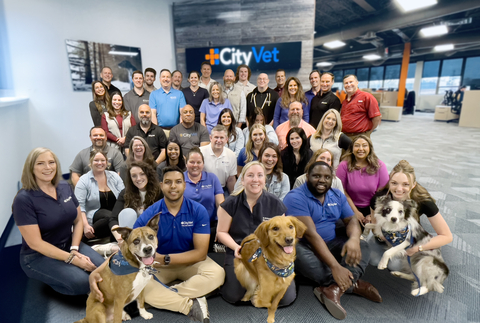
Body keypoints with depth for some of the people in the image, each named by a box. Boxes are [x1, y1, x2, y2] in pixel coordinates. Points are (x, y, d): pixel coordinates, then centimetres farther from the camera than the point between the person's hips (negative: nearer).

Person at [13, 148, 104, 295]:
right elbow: (35, 243, -19)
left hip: (69, 245, 5)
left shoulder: (65, 188, -1)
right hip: (38, 256, -5)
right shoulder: (23, 199, -17)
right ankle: (52, 279, 5)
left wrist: (74, 250, -11)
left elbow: (78, 221, 5)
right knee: (82, 282, -26)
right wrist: (72, 259, -22)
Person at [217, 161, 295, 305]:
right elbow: (221, 232, 3)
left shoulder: (275, 204, 3)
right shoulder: (231, 203, -1)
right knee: (232, 296, -20)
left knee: (286, 298, -16)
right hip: (239, 255, -1)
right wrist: (236, 247, -15)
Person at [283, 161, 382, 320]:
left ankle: (335, 288, -34)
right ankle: (354, 284, -25)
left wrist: (354, 239, -23)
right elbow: (311, 234, -27)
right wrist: (335, 266, -33)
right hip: (303, 246, -6)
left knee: (362, 246, -13)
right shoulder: (295, 198, -19)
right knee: (297, 252, -39)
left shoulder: (337, 195, 5)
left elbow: (351, 220, 3)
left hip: (330, 245, 6)